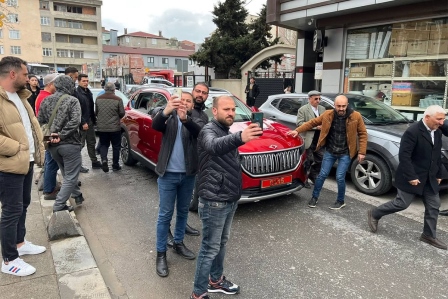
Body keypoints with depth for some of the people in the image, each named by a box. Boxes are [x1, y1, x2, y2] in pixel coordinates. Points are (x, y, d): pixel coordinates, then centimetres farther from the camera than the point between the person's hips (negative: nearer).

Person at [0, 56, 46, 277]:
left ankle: (20, 243, 37)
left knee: (23, 205, 20)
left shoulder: (19, 96, 13)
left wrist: (38, 147, 9)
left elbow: (32, 123, 21)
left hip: (26, 162, 9)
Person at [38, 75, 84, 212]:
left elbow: (40, 121, 6)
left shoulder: (46, 101, 9)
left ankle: (77, 196, 36)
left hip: (53, 145, 7)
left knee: (67, 174, 23)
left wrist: (48, 136, 2)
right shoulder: (72, 100, -8)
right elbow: (75, 121, -20)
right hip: (70, 144, -6)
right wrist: (61, 135, -16)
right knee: (71, 176, 2)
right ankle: (59, 205, -1)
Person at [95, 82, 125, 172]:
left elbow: (96, 112, 7)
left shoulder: (98, 99, 0)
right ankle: (115, 165, 17)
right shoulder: (118, 99, -10)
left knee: (103, 145, 16)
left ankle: (104, 160, -7)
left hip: (101, 127, 3)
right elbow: (122, 113, -6)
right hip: (114, 127, -3)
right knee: (116, 146, 11)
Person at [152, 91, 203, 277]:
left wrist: (185, 118, -42)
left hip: (188, 174, 3)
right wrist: (165, 111, -45)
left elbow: (198, 132, -22)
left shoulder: (194, 119, 1)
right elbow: (155, 125, -24)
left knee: (183, 212, 17)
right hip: (168, 174, -2)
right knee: (165, 214, 4)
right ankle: (161, 253, 16)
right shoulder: (169, 117, -1)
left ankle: (178, 243, 36)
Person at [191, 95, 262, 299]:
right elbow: (214, 146, -42)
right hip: (214, 201, -9)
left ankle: (216, 280, 38)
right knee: (210, 248, 1)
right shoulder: (209, 130, -16)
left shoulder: (227, 132, 13)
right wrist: (239, 138, -61)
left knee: (221, 243, 20)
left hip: (230, 199, 9)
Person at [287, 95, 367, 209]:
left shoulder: (356, 116, -11)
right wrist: (297, 130, -5)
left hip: (345, 153, -2)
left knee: (340, 177, -3)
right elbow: (312, 122, 2)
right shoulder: (328, 115, -7)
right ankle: (314, 197, 24)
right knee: (322, 175, 6)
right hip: (330, 151, 2)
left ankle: (340, 201, 20)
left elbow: (362, 134, -4)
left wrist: (362, 152, -9)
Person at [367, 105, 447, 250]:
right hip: (412, 177, -8)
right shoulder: (412, 131, -21)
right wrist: (411, 177, -23)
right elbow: (404, 156, -23)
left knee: (433, 206, 10)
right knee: (401, 203, -1)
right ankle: (374, 214, 18)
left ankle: (429, 235, 25)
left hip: (429, 178, 8)